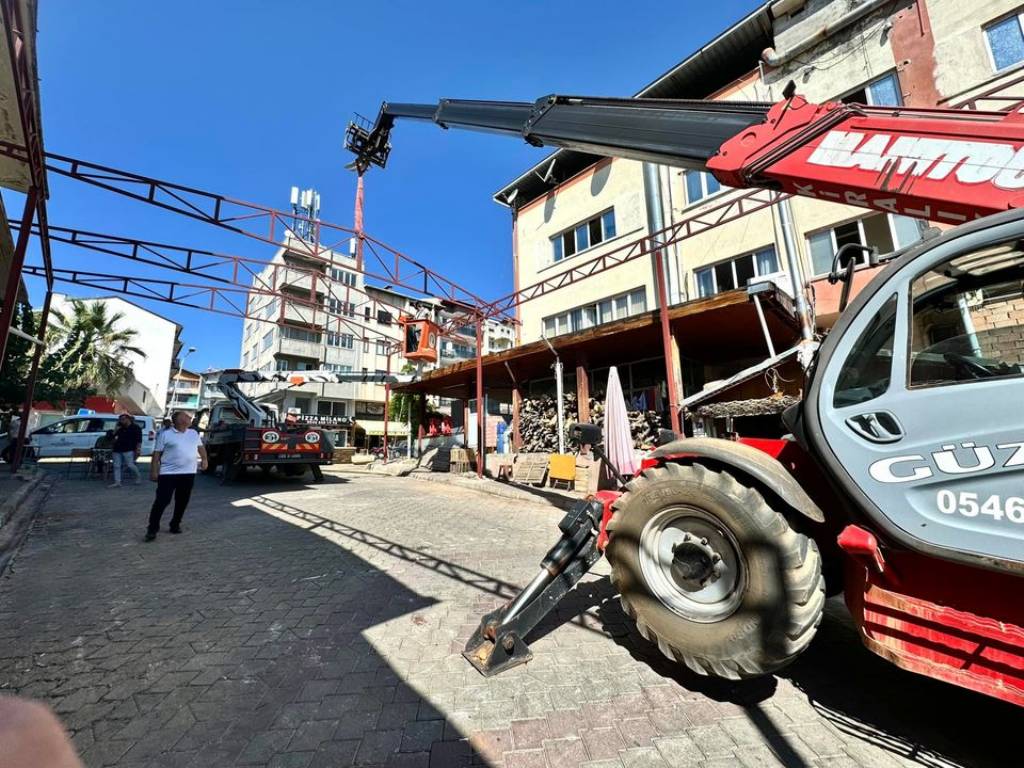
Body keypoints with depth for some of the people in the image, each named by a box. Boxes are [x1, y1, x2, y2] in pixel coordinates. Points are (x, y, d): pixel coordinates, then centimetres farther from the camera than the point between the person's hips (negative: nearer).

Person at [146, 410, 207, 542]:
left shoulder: (194, 433, 12)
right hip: (168, 473, -4)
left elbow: (200, 447, 22)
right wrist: (154, 471, -7)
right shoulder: (165, 434, -3)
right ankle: (152, 529, 6)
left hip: (188, 473, 4)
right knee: (162, 501, -5)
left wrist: (204, 459, 10)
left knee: (182, 501, 9)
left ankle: (175, 525, 23)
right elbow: (157, 454, -3)